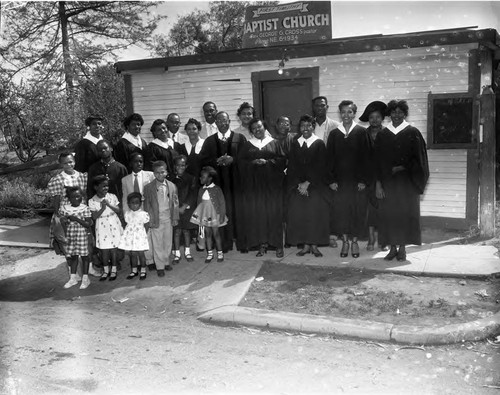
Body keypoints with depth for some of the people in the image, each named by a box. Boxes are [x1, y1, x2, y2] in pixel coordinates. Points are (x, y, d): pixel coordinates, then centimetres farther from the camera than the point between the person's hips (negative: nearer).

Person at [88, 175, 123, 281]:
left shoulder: (112, 197, -2)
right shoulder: (92, 201, -6)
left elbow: (118, 210, -6)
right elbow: (94, 217, -11)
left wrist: (109, 204, -21)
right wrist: (102, 208, -24)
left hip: (113, 225, 0)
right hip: (101, 227, 0)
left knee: (113, 248, 4)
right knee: (103, 249, 6)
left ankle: (113, 270, 17)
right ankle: (105, 270, 21)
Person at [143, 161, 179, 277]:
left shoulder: (172, 186, 3)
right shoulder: (148, 187, -4)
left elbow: (175, 203, 8)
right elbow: (147, 205, -2)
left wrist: (175, 218, 5)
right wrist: (150, 220, -6)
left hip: (168, 219, 3)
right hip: (156, 219, -2)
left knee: (168, 242, 10)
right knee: (157, 243, 1)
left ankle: (166, 262, 26)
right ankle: (160, 266, 8)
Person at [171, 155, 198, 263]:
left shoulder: (191, 179, 0)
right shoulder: (172, 179, 1)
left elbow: (192, 194, -4)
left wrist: (184, 207, -10)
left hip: (187, 209, 0)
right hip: (175, 209, 0)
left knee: (186, 230, 7)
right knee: (176, 231, 1)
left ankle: (187, 252, 20)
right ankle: (177, 254, 10)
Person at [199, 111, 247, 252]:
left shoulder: (240, 138, 8)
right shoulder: (210, 141, 12)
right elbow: (203, 160, 5)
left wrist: (232, 159, -14)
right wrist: (217, 161, -11)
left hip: (237, 181, -1)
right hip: (219, 181, 1)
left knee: (239, 211, -1)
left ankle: (241, 242, 8)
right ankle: (225, 243, 9)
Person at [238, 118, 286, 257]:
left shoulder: (274, 143, 8)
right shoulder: (247, 145, 12)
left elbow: (282, 160, 1)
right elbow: (241, 162, 5)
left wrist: (267, 162, -12)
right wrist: (253, 162, -12)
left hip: (272, 184, -1)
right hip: (253, 184, 2)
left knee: (274, 213, -3)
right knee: (257, 213, -2)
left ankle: (278, 244, 3)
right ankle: (262, 243, 5)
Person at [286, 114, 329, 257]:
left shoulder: (319, 144, -1)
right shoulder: (295, 144, 9)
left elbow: (320, 167, -7)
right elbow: (291, 166, 6)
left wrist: (308, 183, -13)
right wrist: (299, 184, -6)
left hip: (316, 185, -3)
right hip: (297, 185, 3)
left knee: (315, 213, -3)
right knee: (299, 214, -1)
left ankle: (314, 245, 5)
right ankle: (305, 245, 7)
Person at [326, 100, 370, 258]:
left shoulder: (361, 132, -1)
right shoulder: (334, 134, 5)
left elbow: (365, 157, -3)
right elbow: (329, 158, 4)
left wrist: (363, 180, -9)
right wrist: (331, 180, -3)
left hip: (357, 179, -1)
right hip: (339, 179, 2)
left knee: (357, 210, 3)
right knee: (340, 209, 2)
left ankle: (355, 241, 15)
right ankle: (345, 241, 14)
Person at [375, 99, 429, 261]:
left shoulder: (412, 133, 0)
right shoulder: (383, 135, 6)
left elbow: (418, 159, -1)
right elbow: (378, 161, 5)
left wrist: (402, 168, -13)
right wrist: (378, 184, -2)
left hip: (407, 181, -2)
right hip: (388, 181, 2)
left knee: (405, 214, 0)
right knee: (389, 214, 2)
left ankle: (402, 248, 9)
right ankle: (393, 248, 11)